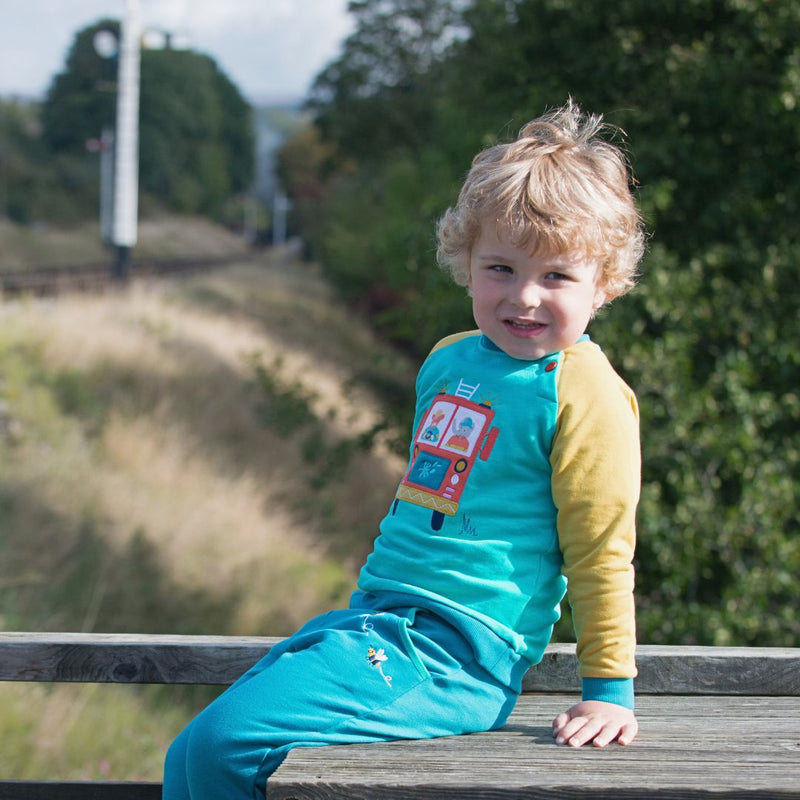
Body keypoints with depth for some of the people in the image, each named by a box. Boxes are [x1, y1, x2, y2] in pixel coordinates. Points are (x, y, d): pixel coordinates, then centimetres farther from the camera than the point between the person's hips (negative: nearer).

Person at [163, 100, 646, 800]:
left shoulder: (584, 394, -11)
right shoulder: (449, 361, 14)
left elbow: (601, 554, -9)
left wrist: (610, 689, -10)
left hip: (453, 653, -9)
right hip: (372, 617, 9)